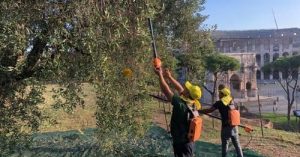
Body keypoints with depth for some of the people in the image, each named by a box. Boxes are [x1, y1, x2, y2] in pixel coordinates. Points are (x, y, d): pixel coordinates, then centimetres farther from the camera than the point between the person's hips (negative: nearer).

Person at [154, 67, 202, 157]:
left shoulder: (181, 105, -27)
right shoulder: (191, 105, -4)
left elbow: (166, 91, -22)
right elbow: (179, 89, 8)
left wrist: (160, 75, -11)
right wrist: (169, 77, 11)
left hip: (181, 144, -8)